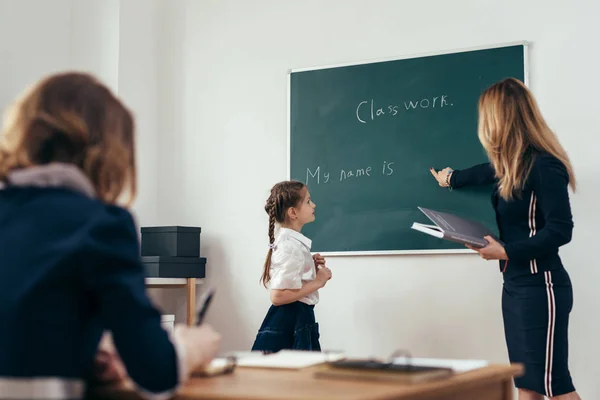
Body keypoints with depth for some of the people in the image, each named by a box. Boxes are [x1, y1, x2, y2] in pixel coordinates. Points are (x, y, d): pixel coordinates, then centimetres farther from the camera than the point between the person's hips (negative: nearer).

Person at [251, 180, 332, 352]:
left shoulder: (292, 242, 11)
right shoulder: (290, 247, -19)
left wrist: (312, 267, 8)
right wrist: (317, 282, -17)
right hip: (290, 322, -10)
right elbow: (278, 296, -25)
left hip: (298, 319, 10)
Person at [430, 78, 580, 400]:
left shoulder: (544, 165, -17)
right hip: (515, 285, 9)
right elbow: (488, 172, 35)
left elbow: (560, 230, -20)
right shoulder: (513, 164, 11)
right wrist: (450, 178, 51)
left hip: (540, 286, -9)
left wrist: (506, 252, -18)